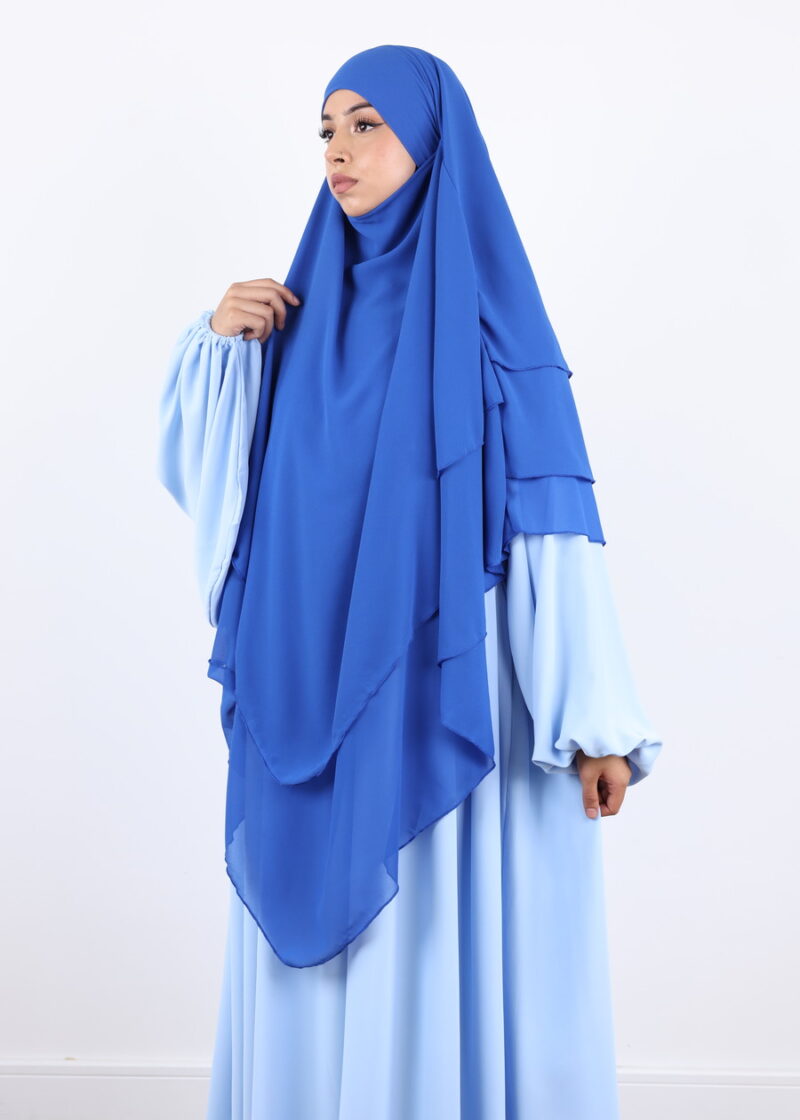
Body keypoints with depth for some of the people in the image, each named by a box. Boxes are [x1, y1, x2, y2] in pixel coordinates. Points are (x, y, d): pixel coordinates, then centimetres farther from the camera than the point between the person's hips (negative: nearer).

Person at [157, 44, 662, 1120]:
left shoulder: (492, 309, -4)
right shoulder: (305, 310, 11)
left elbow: (556, 516, -10)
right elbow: (199, 472, 13)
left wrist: (595, 721, -15)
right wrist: (217, 342, -4)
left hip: (447, 696, -5)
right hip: (313, 695, 5)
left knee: (450, 949, 3)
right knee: (321, 964, 13)